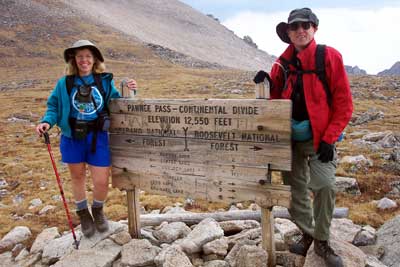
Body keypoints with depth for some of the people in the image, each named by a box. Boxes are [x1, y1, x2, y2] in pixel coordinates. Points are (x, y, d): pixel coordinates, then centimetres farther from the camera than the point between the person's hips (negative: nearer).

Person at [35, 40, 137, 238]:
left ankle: (98, 210, 35)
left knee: (102, 182, 1)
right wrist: (47, 122, -14)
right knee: (77, 177, 16)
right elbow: (54, 107, 4)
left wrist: (129, 93, -11)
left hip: (98, 138, 0)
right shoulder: (64, 83, -2)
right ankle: (83, 214, 41)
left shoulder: (105, 81, 0)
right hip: (72, 138, 1)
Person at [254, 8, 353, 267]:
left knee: (325, 185, -13)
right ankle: (307, 233, 28)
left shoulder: (330, 56, -7)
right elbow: (276, 101, 12)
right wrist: (269, 86, -9)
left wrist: (329, 139, -13)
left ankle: (322, 241, 8)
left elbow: (344, 103, -7)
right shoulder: (283, 63, 5)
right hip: (290, 138, 4)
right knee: (296, 188, 9)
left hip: (319, 138, -4)